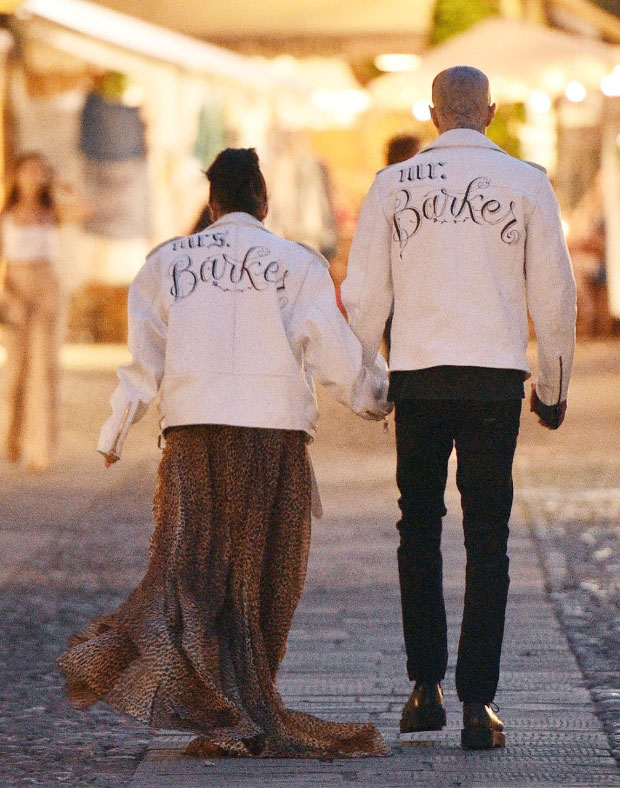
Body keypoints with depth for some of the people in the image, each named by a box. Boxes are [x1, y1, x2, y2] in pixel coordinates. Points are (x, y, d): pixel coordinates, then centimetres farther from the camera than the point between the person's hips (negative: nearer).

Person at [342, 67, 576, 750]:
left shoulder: (393, 185, 4)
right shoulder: (525, 182, 2)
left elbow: (363, 295, 5)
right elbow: (553, 293, 3)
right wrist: (554, 386, 15)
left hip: (418, 377, 1)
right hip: (495, 376, -1)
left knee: (419, 528, 16)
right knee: (487, 537, 2)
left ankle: (425, 688, 13)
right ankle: (477, 700, -5)